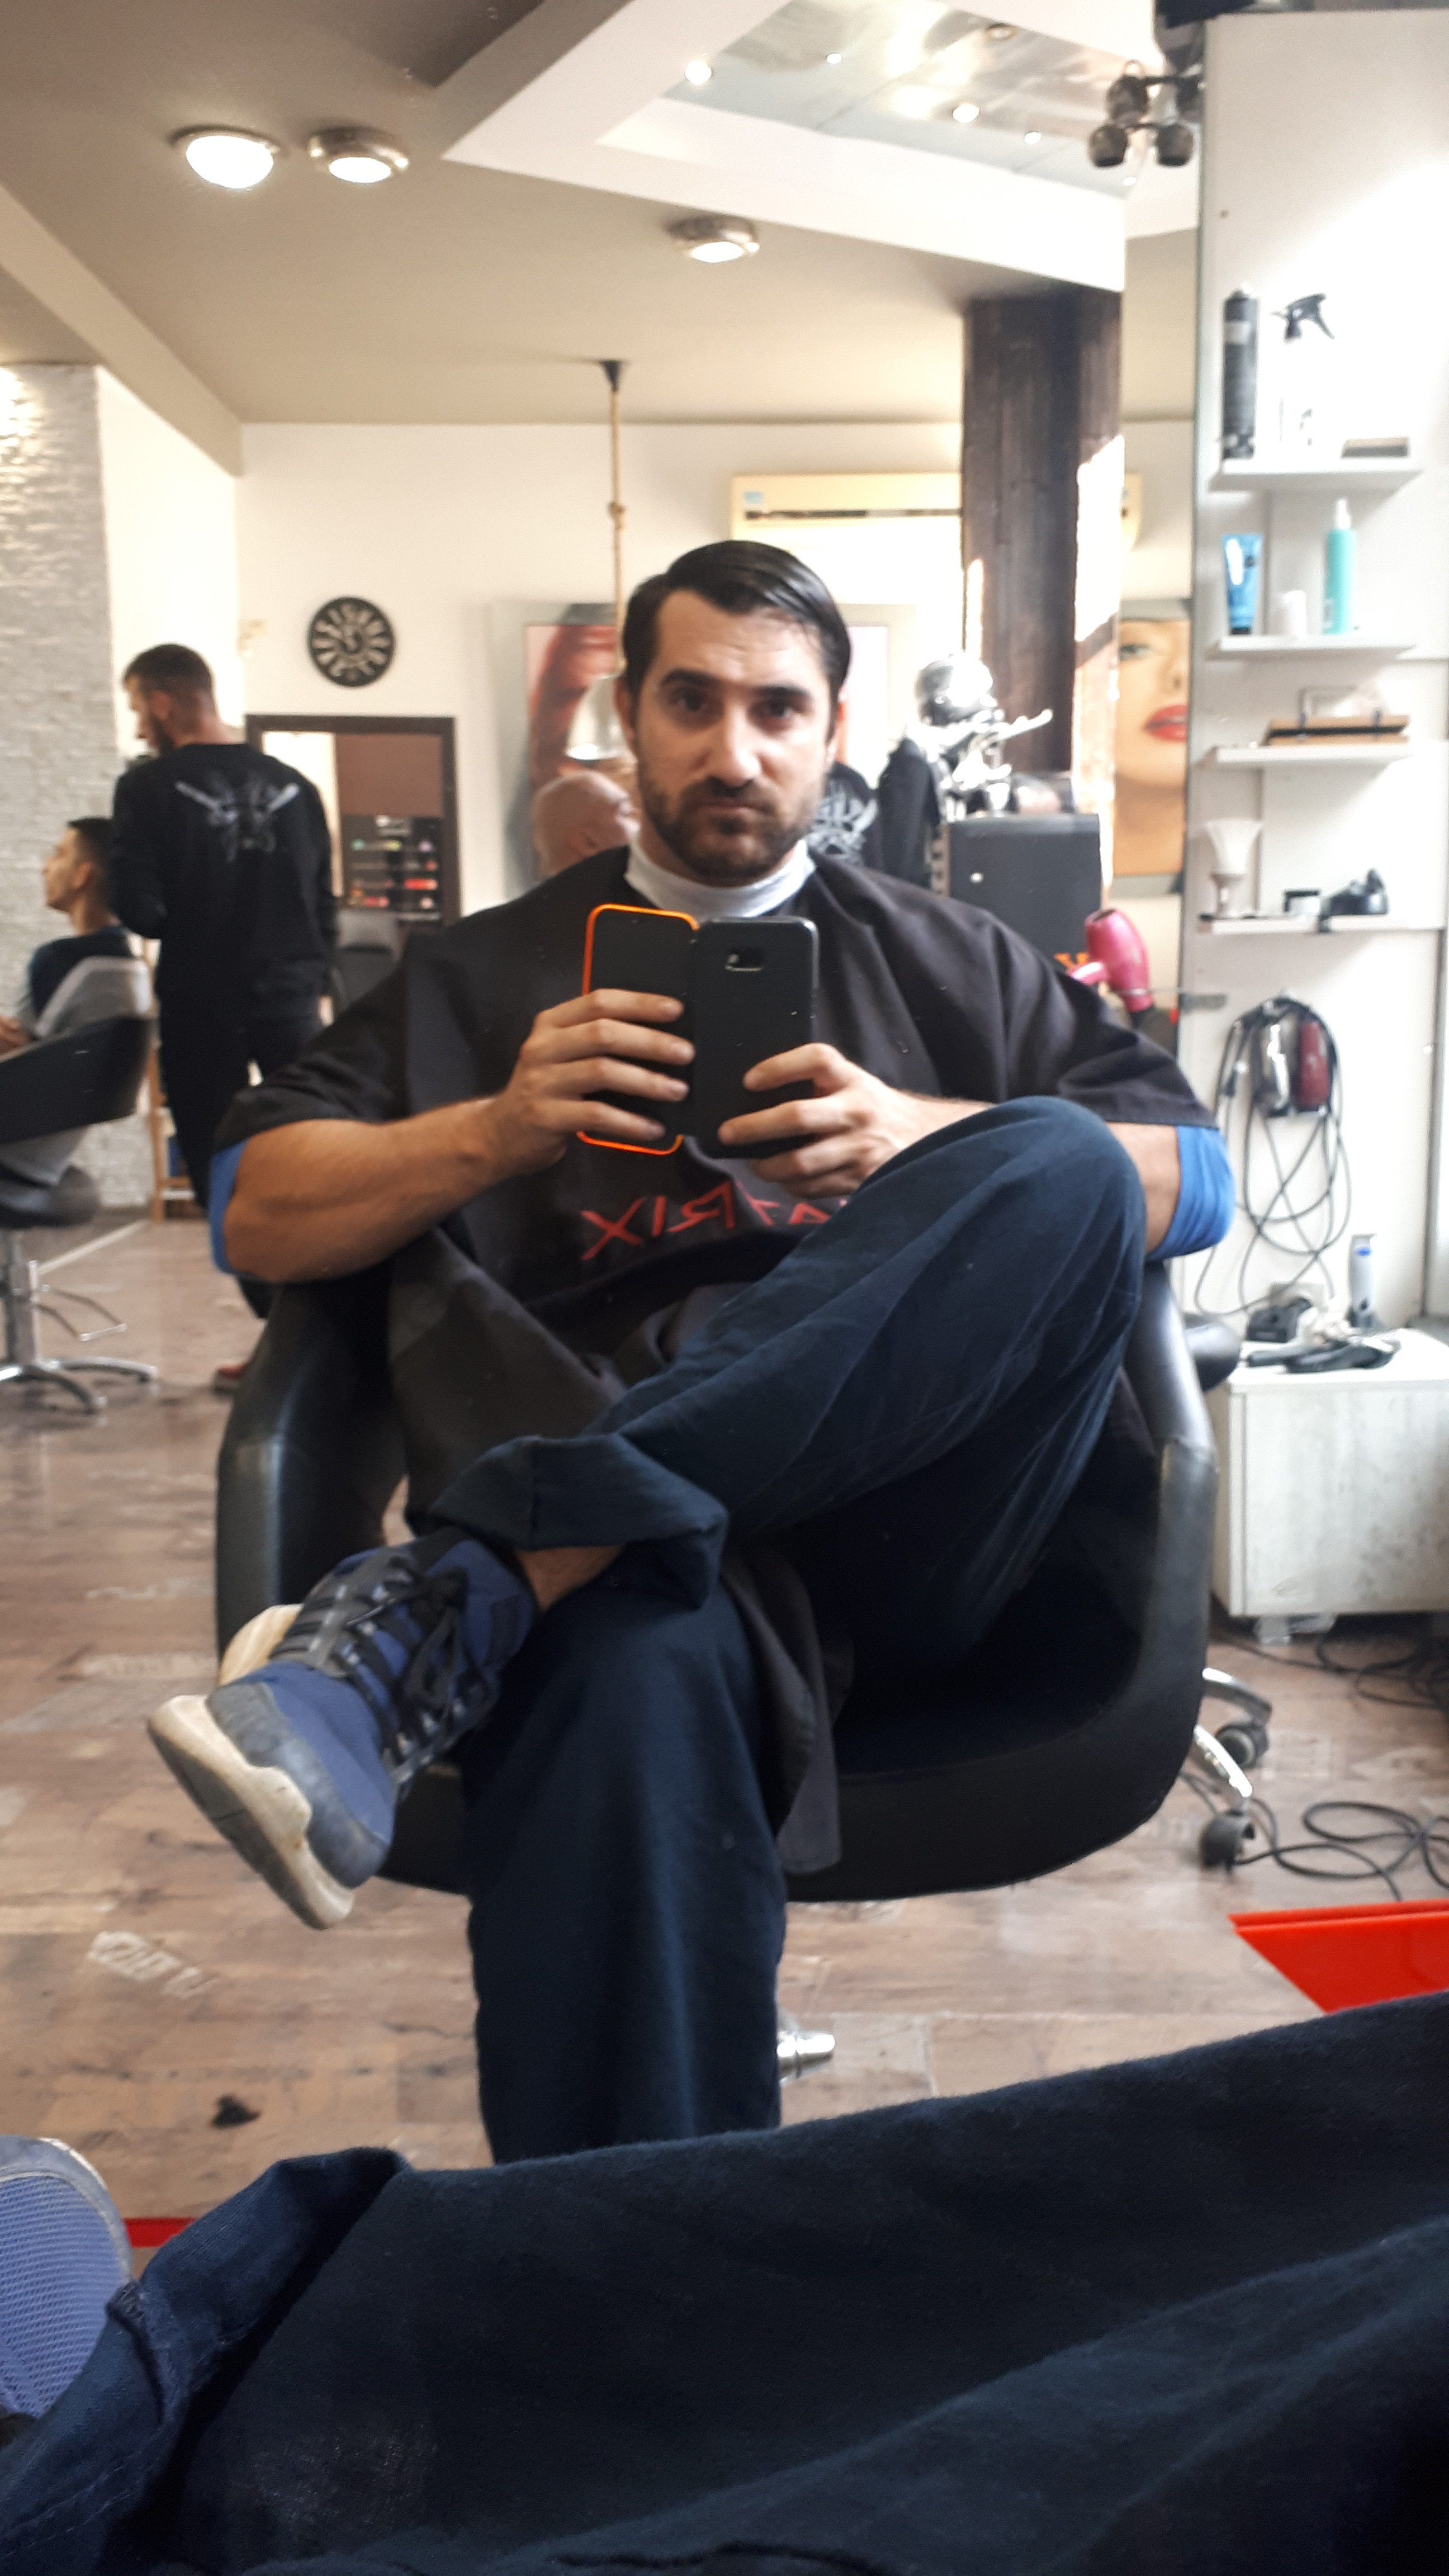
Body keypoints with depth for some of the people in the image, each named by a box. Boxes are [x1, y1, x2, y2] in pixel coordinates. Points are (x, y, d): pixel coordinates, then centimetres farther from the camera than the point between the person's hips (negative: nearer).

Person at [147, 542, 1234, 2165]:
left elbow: (1197, 1177, 14)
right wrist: (495, 1131, -2)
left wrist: (924, 1141, -5)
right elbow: (256, 1216, 16)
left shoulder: (954, 965, 25)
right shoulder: (489, 975, 24)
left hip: (904, 1513, 2)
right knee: (635, 1663, -39)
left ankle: (446, 1606, -37)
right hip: (633, 1526, -1)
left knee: (1058, 1166, -30)